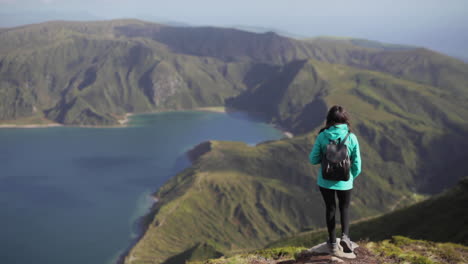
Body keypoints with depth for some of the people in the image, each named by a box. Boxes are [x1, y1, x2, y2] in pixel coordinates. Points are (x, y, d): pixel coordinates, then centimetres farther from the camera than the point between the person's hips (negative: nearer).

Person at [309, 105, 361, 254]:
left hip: (325, 180, 0)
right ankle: (345, 236, 0)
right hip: (344, 182, 0)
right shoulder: (351, 138, -11)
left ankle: (333, 242, 29)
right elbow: (357, 164, -6)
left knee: (330, 209, 20)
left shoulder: (322, 136, -13)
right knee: (344, 208, 21)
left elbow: (313, 159, -7)